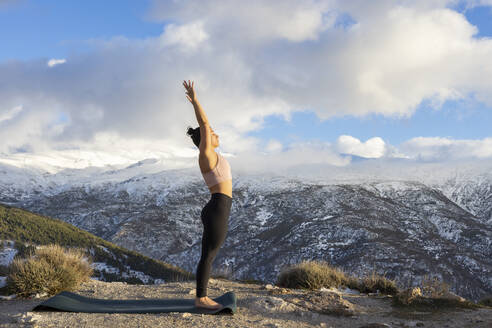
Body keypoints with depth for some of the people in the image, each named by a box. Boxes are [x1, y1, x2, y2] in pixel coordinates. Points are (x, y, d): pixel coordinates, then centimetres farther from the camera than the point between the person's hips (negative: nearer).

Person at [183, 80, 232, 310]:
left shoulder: (210, 155, 16)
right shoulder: (206, 154, -9)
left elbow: (206, 125, 28)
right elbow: (204, 123, -13)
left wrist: (195, 104, 31)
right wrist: (195, 99, -8)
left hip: (216, 211, 10)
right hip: (218, 210, -10)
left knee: (209, 255, 12)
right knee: (208, 256, -4)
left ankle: (202, 297, 18)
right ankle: (200, 299, 2)